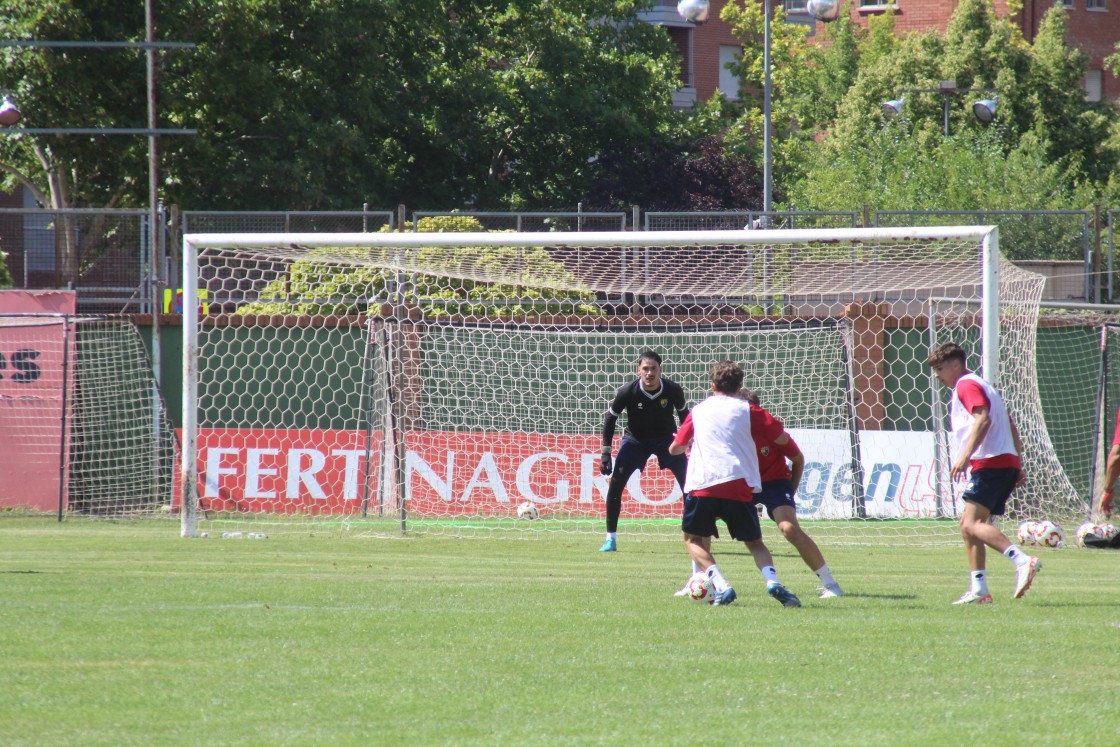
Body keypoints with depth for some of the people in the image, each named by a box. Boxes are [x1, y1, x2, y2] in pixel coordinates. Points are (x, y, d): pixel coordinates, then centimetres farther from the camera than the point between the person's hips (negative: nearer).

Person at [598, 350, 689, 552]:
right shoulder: (627, 392, -24)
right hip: (635, 439, 0)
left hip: (666, 438, 0)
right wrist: (606, 452, -11)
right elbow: (610, 417, -8)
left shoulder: (673, 390, -21)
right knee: (615, 484, -11)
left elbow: (684, 414, 0)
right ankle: (611, 538, 0)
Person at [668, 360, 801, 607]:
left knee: (693, 539, 16)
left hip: (702, 485, 0)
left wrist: (687, 445, 48)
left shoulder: (699, 411, 17)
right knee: (754, 542, 14)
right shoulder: (746, 409, 12)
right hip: (739, 484, 0)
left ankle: (721, 585, -7)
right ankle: (772, 581, -16)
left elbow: (674, 448, 24)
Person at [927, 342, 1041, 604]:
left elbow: (983, 418, -20)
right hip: (1007, 463, 10)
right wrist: (1018, 467, 25)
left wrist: (965, 456, -25)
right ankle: (979, 590, 11)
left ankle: (1023, 561, -36)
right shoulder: (981, 385, 28)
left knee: (973, 523, -20)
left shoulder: (966, 386, -3)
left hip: (990, 463, -10)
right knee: (968, 524, 14)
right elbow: (1011, 427, 28)